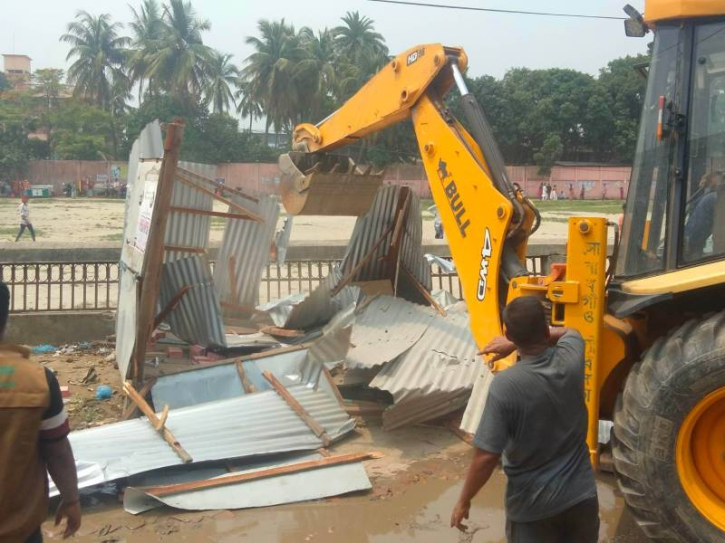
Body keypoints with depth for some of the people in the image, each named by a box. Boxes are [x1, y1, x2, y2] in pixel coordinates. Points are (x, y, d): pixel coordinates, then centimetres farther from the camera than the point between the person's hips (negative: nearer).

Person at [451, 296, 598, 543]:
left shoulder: (505, 385, -26)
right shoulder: (571, 359, -13)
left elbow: (486, 457, -23)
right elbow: (568, 332, 13)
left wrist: (464, 501, -8)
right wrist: (515, 344, 8)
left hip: (532, 505, -4)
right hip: (581, 494, 4)